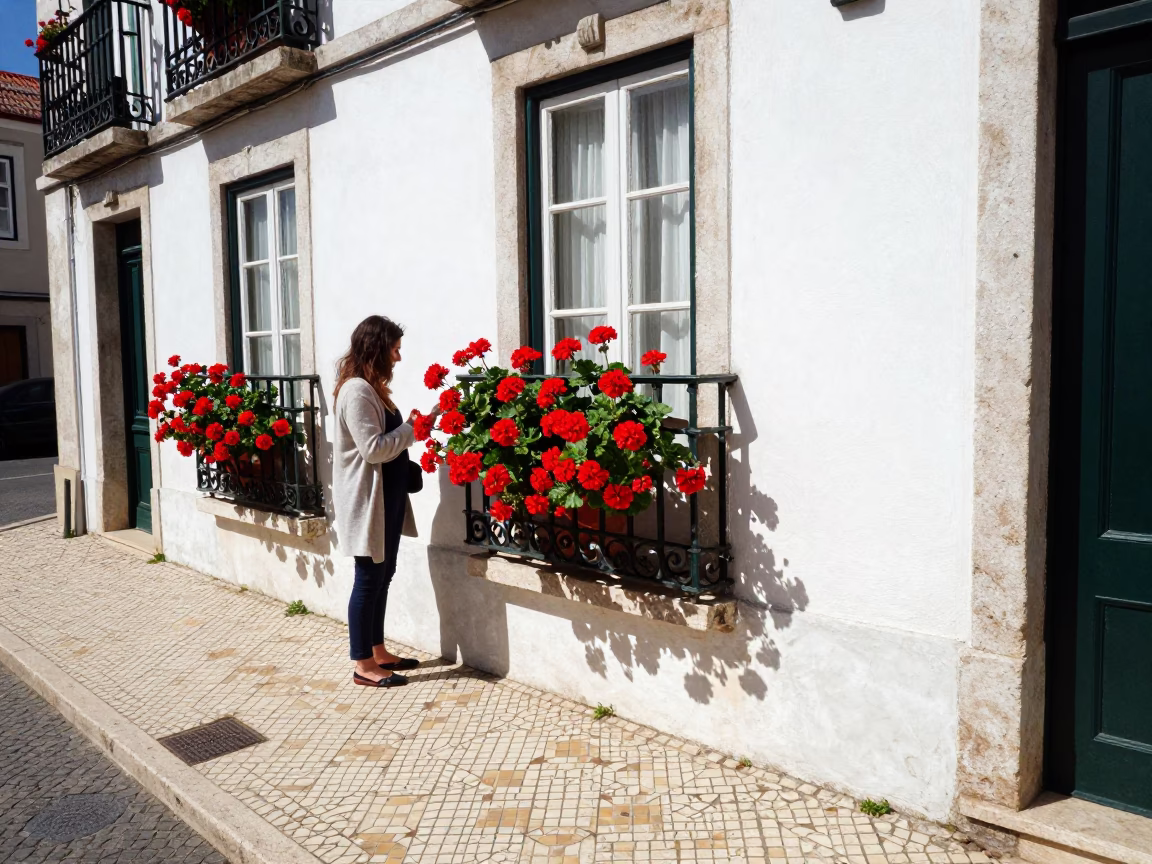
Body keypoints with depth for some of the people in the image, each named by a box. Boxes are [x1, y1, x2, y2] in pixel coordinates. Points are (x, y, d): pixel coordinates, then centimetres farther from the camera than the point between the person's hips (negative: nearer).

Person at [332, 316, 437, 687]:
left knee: (383, 575, 16)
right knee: (369, 578, -2)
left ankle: (378, 651, 27)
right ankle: (364, 665, 9)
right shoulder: (356, 391, -18)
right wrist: (414, 427, -16)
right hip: (366, 499, -10)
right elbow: (373, 448, -23)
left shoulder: (371, 387, 13)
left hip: (385, 496, 10)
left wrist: (412, 427, 3)